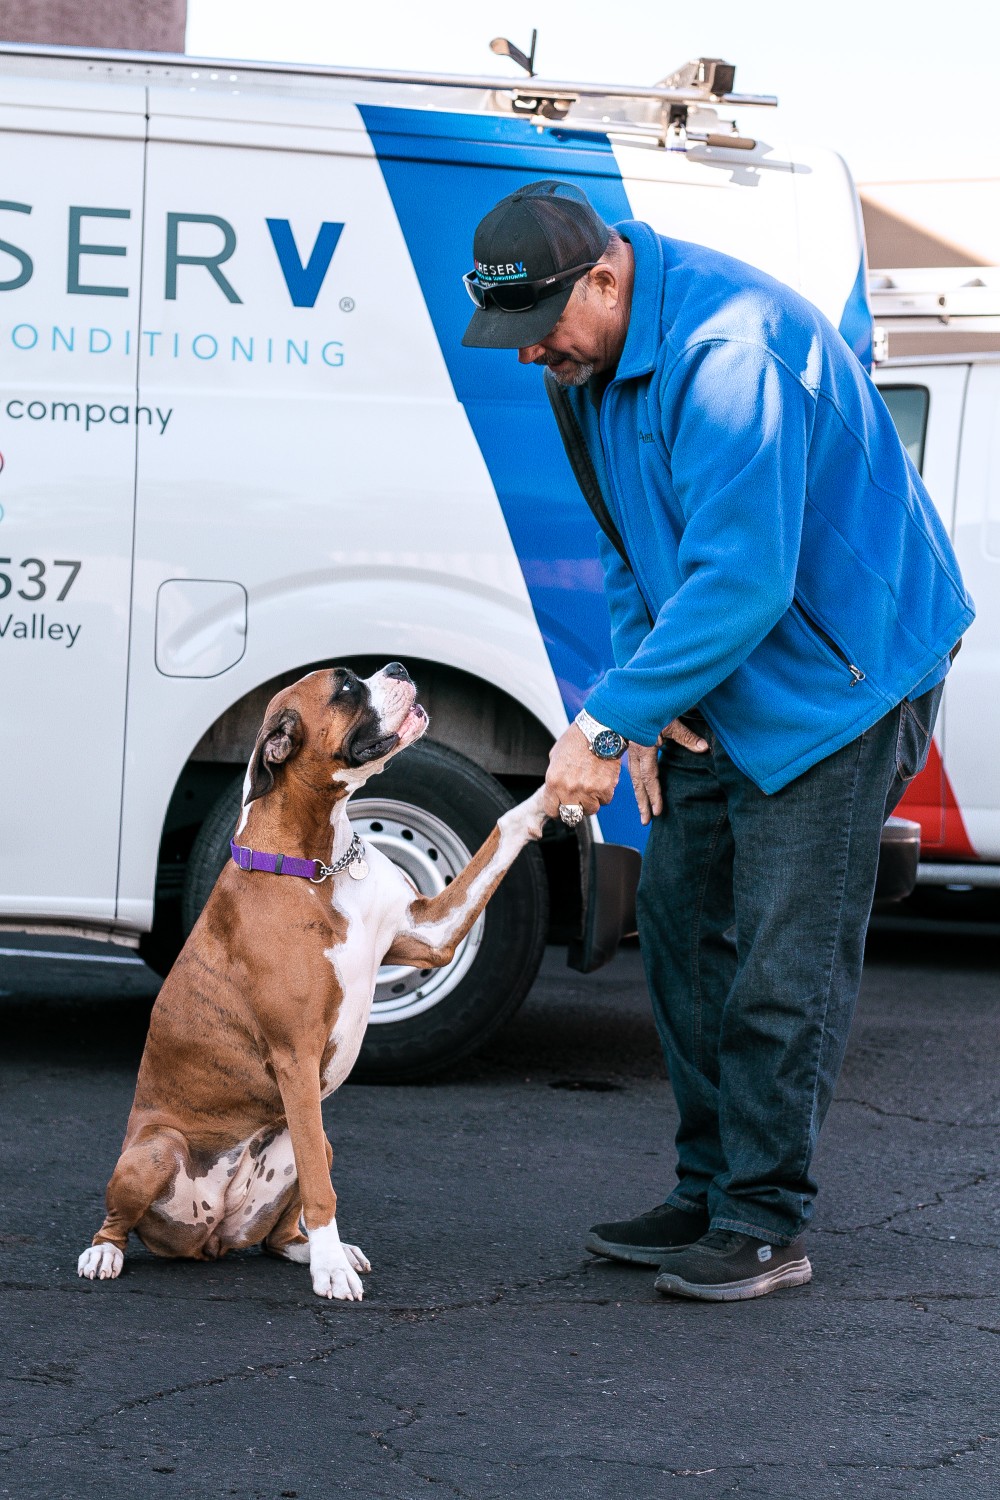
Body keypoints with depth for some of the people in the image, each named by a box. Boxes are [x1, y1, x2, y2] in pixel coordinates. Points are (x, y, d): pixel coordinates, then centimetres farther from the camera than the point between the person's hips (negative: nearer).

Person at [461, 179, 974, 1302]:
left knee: (783, 956, -8)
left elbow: (742, 581, -33)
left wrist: (607, 722, -30)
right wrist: (646, 709, -1)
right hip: (716, 683, 9)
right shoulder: (587, 366, 2)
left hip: (835, 671, -9)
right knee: (681, 917, 10)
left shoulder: (727, 347, -29)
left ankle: (765, 1226, 1)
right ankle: (709, 1192, 20)